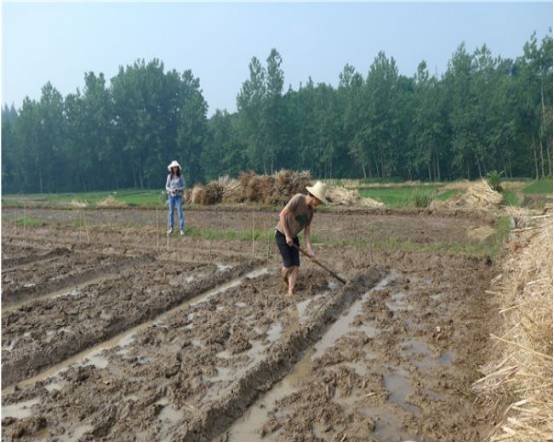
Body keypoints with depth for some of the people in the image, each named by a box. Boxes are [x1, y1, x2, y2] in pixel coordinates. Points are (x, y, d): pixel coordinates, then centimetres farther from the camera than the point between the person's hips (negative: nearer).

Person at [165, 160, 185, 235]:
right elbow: (167, 186, 5)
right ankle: (171, 228, 17)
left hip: (178, 196, -2)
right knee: (171, 212, 8)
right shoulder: (169, 176, 2)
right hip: (171, 196, 2)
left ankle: (181, 229, -3)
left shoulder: (180, 176, -2)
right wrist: (171, 190, -14)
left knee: (180, 212, -6)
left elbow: (183, 186, 0)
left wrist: (177, 189, -18)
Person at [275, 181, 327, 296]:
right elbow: (282, 215, -25)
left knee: (296, 266, -4)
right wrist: (287, 235, -23)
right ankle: (284, 278, 25)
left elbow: (307, 230, 0)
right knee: (288, 264, -9)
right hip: (281, 234, -6)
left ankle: (290, 292, 6)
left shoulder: (310, 211, -1)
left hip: (293, 237, 7)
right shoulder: (298, 198, -23)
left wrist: (309, 248, -9)